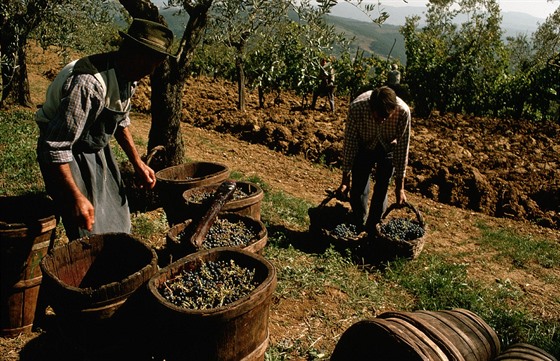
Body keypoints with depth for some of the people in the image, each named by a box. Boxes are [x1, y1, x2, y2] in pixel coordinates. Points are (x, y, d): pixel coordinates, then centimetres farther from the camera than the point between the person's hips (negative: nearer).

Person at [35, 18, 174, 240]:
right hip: (68, 156, -8)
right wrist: (76, 197, -32)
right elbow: (56, 147, -32)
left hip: (97, 150, 8)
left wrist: (138, 163, 8)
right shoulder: (88, 83, -35)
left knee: (117, 223, 15)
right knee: (89, 234, -4)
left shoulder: (128, 76, -7)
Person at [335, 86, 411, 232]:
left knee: (381, 190, -1)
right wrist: (345, 180, -19)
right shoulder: (357, 107, -36)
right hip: (363, 147, 0)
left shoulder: (403, 111, -36)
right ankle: (359, 227, 20)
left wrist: (400, 186, -19)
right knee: (358, 189, -1)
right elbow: (349, 143, -25)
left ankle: (372, 229, 19)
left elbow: (402, 148, -25)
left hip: (388, 148, 0)